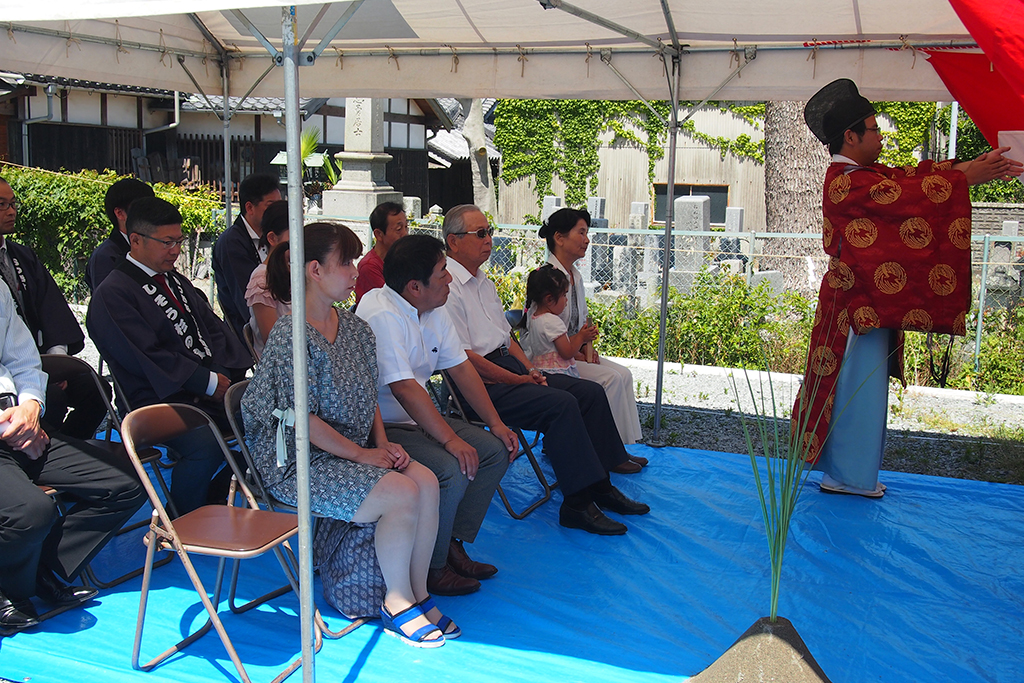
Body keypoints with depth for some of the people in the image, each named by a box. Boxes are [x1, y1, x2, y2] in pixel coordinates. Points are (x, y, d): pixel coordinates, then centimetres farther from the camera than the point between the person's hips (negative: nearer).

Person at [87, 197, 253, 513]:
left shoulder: (176, 281, 22)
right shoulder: (111, 294, -5)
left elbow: (212, 326, 15)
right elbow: (146, 357, -13)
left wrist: (227, 373, -4)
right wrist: (207, 382, -16)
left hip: (213, 385, 8)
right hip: (160, 400, -8)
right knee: (205, 445, -33)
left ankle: (216, 498, 6)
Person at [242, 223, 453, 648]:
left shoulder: (355, 328, 8)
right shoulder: (291, 334, -17)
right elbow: (302, 420, -19)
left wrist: (384, 444, -1)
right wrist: (362, 454, -14)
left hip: (353, 451, 7)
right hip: (298, 464, -7)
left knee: (426, 481, -16)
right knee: (401, 493, -24)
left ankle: (418, 593, -1)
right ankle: (397, 604, -4)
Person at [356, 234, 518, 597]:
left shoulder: (434, 311, 7)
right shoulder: (382, 316, -23)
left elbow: (461, 366, 10)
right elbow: (404, 388, -29)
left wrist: (496, 424, 3)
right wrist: (451, 440, -30)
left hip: (416, 419, 10)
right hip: (378, 428, -10)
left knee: (496, 450, 1)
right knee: (453, 469, -28)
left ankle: (452, 546, 8)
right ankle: (430, 570, -8)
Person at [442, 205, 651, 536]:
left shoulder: (483, 282, 19)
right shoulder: (447, 287, -12)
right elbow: (464, 358, -18)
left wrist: (531, 370, 5)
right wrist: (520, 380, -15)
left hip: (510, 368, 10)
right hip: (481, 383, -10)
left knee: (591, 392, 0)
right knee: (562, 403, -26)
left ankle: (600, 487, 5)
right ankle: (577, 505, -18)